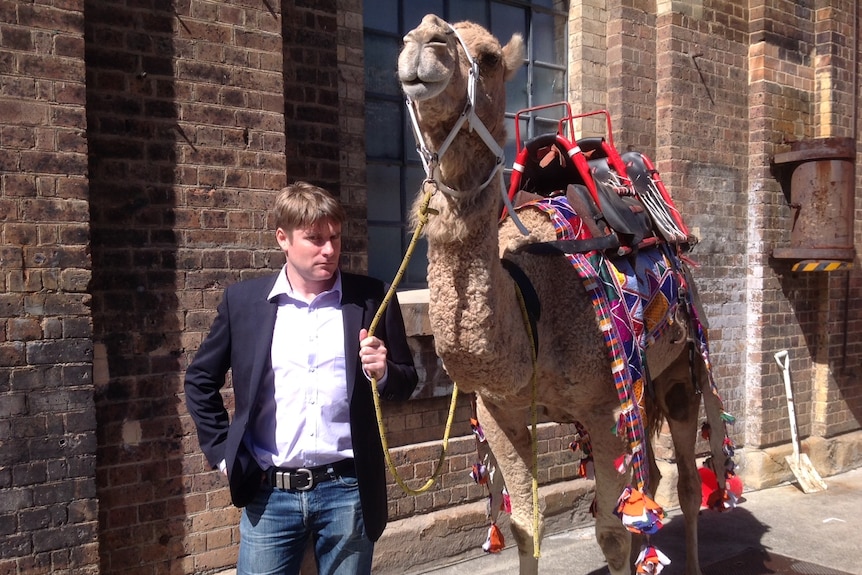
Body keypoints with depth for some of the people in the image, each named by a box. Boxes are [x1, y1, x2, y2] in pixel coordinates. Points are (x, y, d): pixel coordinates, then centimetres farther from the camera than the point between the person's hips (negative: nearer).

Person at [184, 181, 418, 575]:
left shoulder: (372, 299, 0)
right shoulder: (243, 301, 1)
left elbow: (406, 382, 7)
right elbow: (200, 379, 11)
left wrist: (383, 372, -14)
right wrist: (222, 451, 4)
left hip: (349, 491, 0)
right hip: (269, 493, 0)